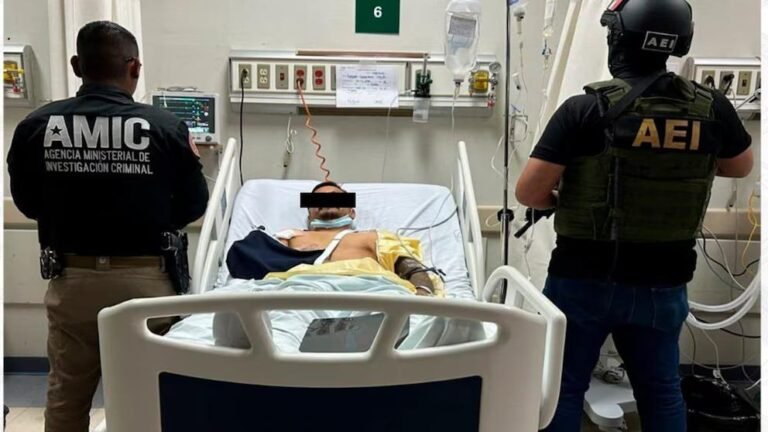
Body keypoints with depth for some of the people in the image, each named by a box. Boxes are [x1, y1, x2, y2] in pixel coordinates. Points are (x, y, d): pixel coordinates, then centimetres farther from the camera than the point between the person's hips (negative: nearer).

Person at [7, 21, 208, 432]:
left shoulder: (35, 126, -6)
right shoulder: (167, 128, -13)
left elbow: (27, 203, 8)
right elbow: (193, 206, -2)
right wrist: (190, 159, 16)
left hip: (71, 279, 2)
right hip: (145, 279, -1)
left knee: (66, 397, 21)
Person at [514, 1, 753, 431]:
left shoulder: (586, 109, -16)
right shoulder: (712, 108, -3)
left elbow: (528, 193, -14)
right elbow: (742, 167, 17)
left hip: (584, 280, -3)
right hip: (663, 284, 4)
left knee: (564, 388, 12)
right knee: (662, 391, 21)